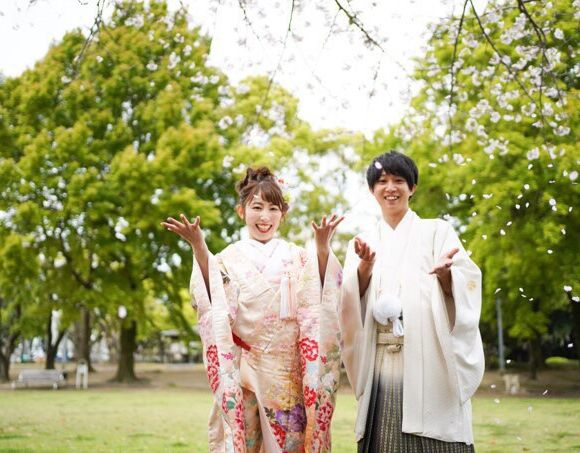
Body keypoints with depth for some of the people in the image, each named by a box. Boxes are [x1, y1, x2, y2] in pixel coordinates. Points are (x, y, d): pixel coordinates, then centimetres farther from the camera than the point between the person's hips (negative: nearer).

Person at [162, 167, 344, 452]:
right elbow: (215, 300, -13)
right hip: (244, 368, -1)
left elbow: (317, 300, -7)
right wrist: (199, 248, -23)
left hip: (288, 370, 2)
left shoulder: (296, 257, 8)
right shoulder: (230, 257, 3)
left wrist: (322, 248, -20)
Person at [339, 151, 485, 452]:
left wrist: (445, 274, -26)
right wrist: (364, 267, -15)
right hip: (381, 367, 3)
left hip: (429, 363, -2)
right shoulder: (362, 244, 17)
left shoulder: (437, 231, 8)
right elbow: (350, 302, 4)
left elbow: (464, 290, -3)